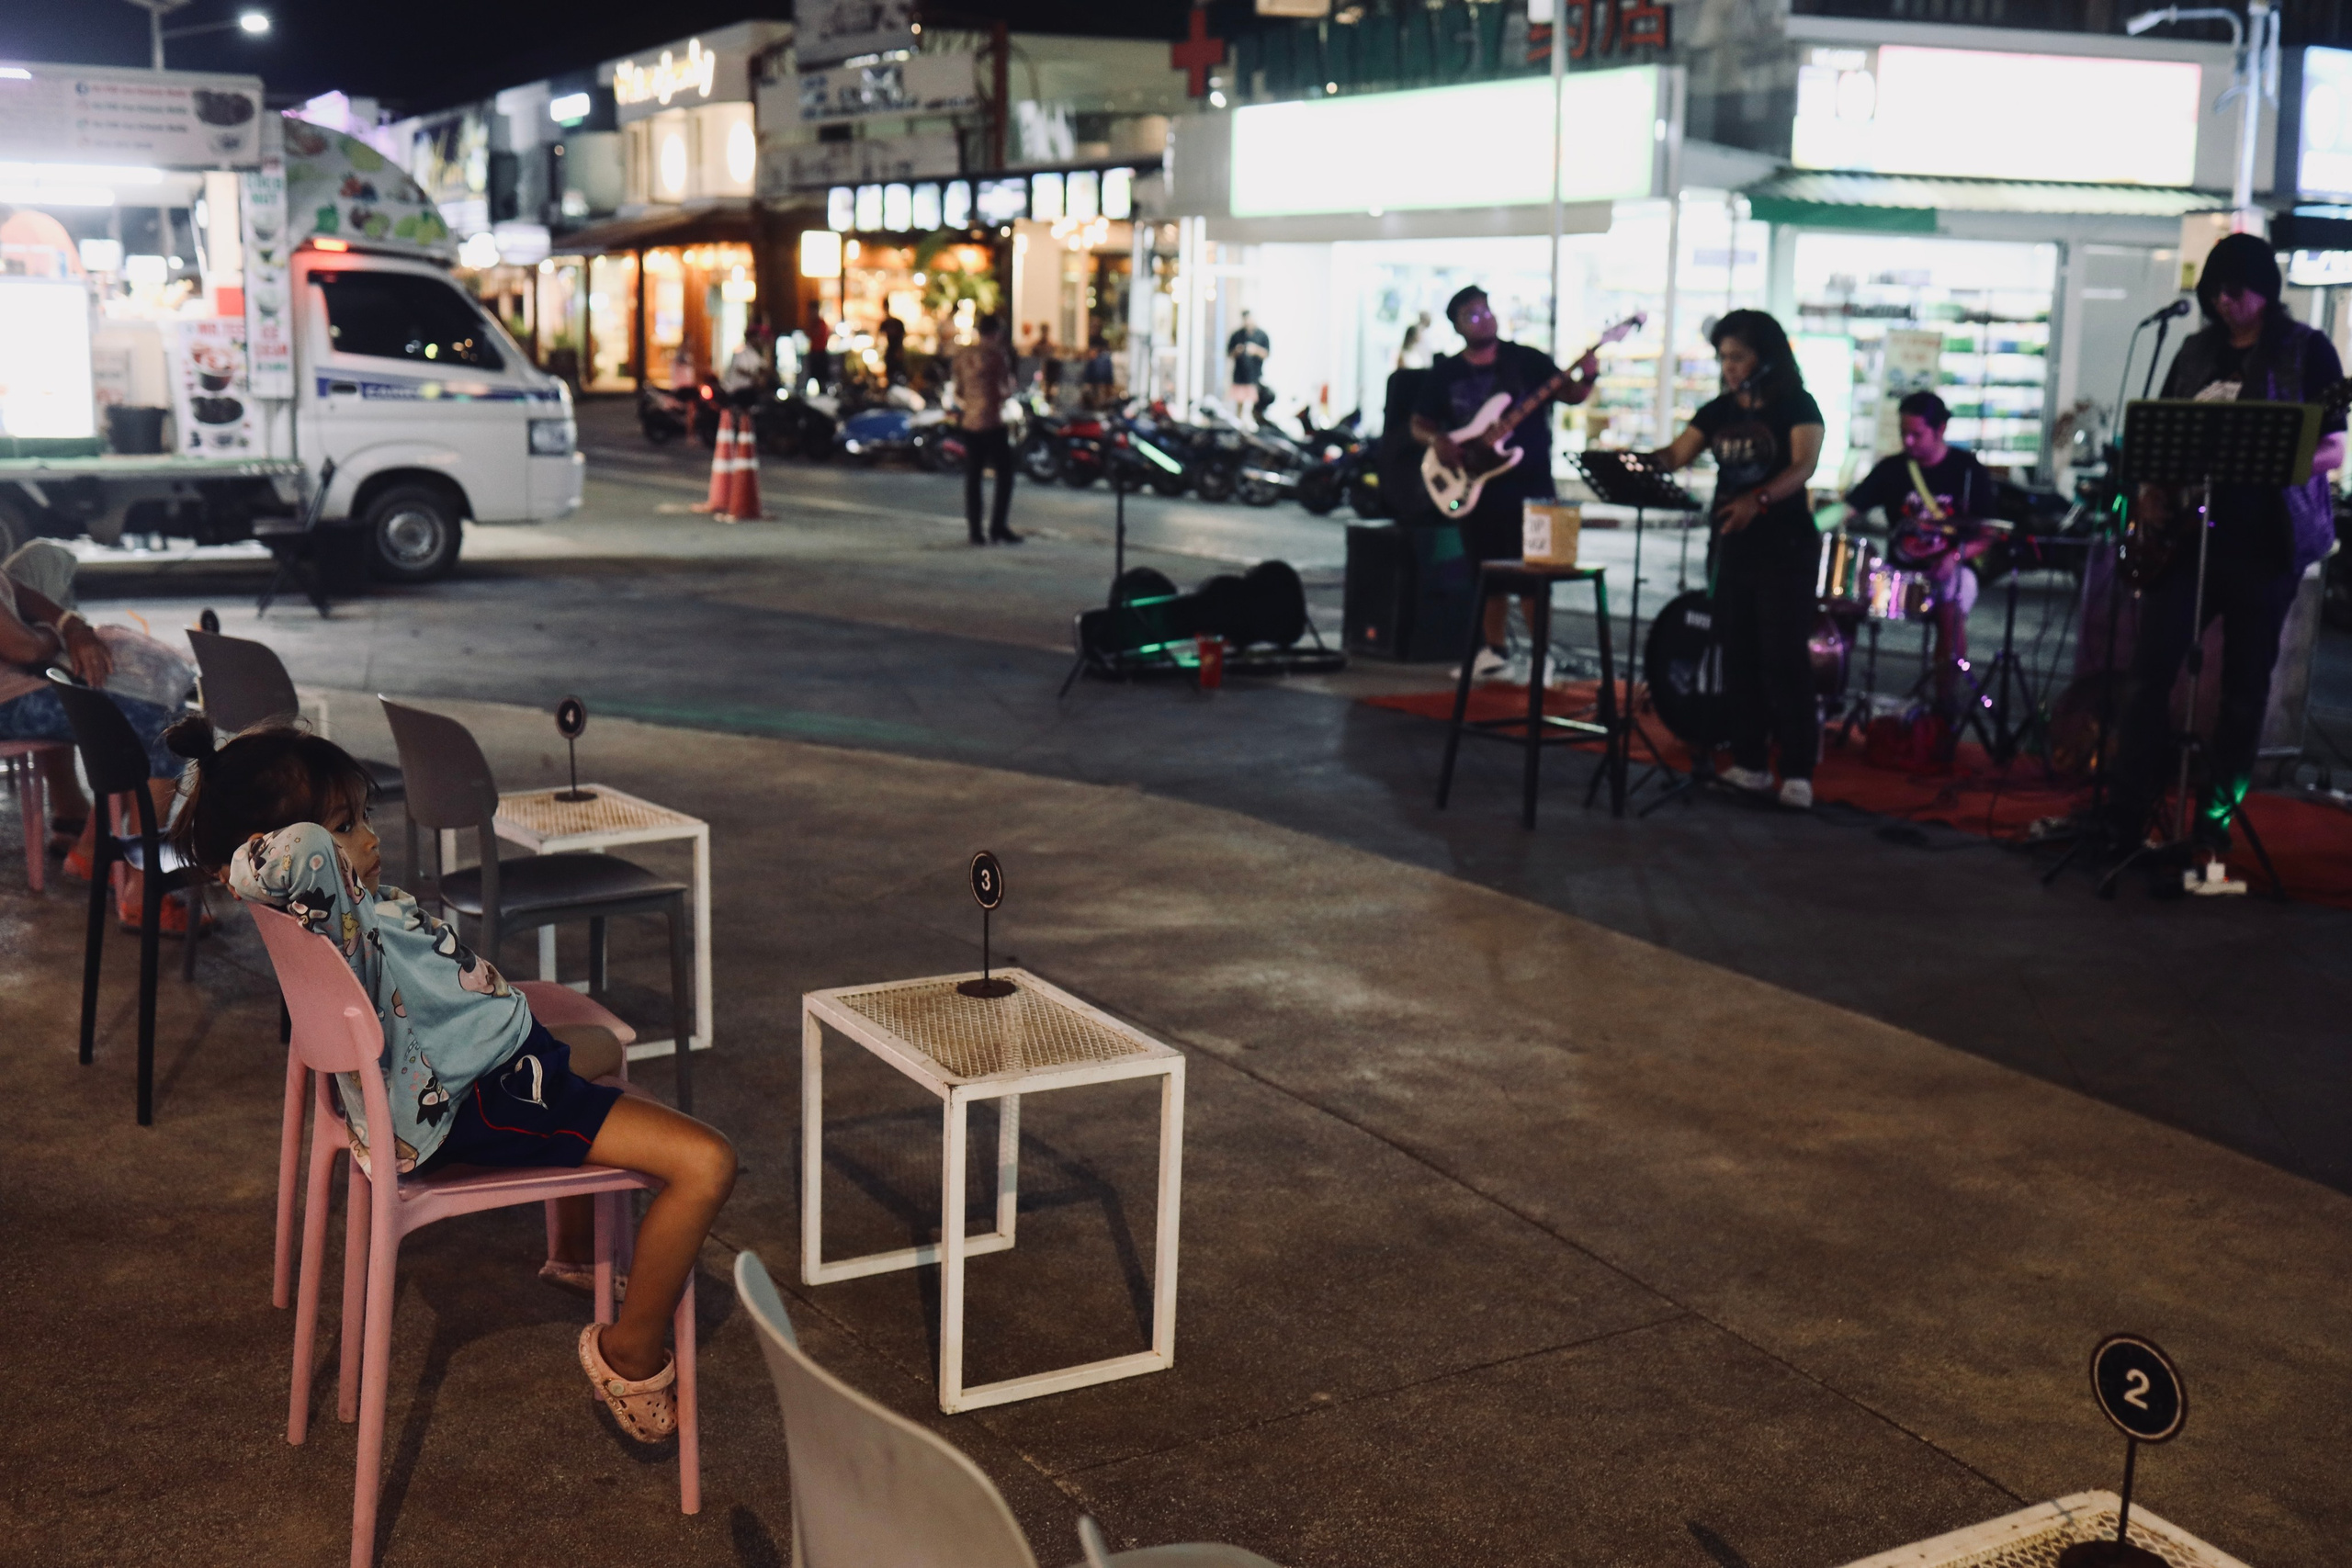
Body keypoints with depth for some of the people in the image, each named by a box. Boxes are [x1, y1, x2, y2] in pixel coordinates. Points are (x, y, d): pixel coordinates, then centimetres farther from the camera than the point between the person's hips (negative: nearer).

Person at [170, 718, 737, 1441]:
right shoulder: (336, 917, -28)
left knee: (603, 1046, 42)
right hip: (484, 1101, -11)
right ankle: (630, 1357, -1)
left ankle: (575, 1251, 52)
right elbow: (293, 853, -47)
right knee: (704, 1164, -20)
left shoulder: (355, 905, 2)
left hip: (509, 1050, 11)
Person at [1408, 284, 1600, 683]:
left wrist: (1586, 378, -24)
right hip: (1474, 485, 3)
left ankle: (1541, 653, 2)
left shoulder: (1527, 360, -1)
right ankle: (1494, 650, 23)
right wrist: (1437, 441, -11)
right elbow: (1419, 424, 10)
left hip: (1529, 484, -3)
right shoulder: (1444, 373, 6)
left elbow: (1568, 395, -3)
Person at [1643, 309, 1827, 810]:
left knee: (1783, 659, -9)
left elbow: (1803, 465, -19)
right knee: (1738, 657, 6)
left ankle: (1798, 773, -7)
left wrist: (1757, 499, -35)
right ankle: (1750, 764, 13)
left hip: (1784, 547, -6)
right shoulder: (1718, 412, 11)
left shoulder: (1796, 406, -5)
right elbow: (1676, 455, 4)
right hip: (1731, 546, 6)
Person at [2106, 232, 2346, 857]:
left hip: (2266, 540, -3)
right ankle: (2127, 810, 5)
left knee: (2246, 684, 3)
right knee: (2151, 667, -2)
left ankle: (2215, 819, 12)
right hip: (2189, 530, 4)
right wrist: (2153, 488, -1)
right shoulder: (2196, 351, 13)